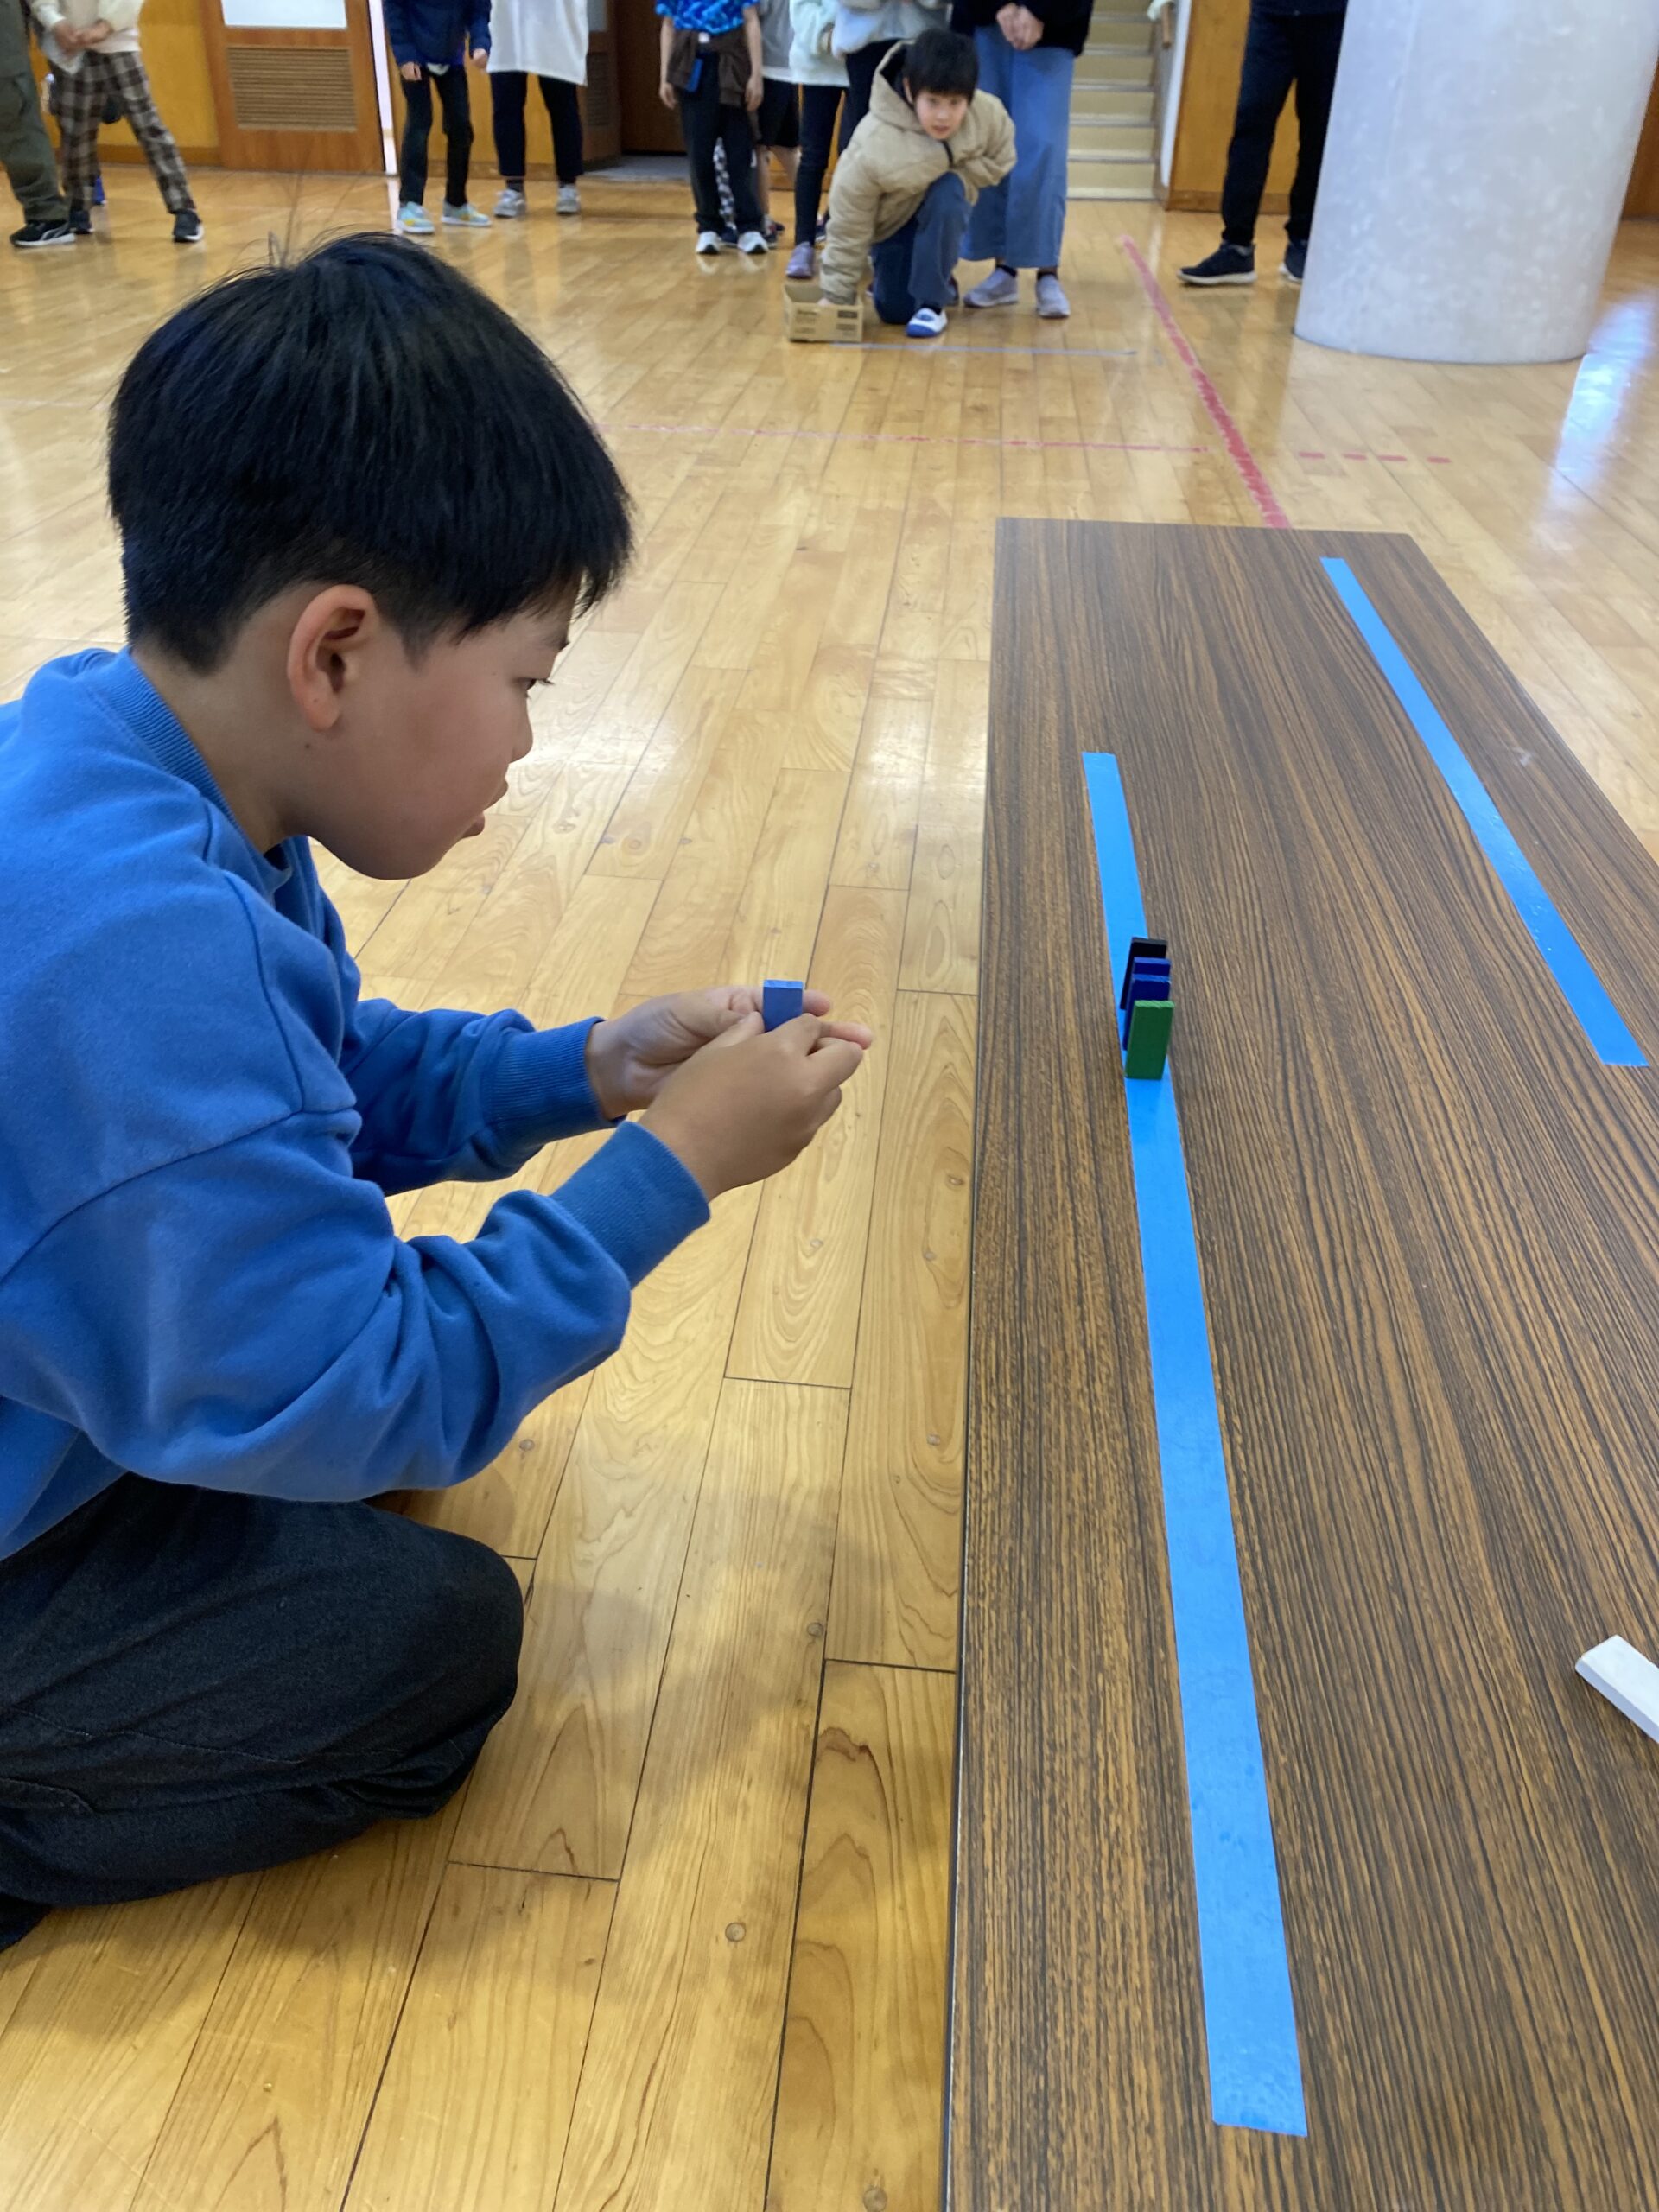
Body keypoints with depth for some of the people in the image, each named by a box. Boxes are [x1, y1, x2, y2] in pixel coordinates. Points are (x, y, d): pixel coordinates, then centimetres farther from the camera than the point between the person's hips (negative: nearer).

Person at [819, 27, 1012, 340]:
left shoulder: (989, 114, -29)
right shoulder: (875, 147, -36)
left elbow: (998, 162, -6)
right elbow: (847, 230, -26)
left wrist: (953, 183, -23)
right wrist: (836, 301, -21)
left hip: (943, 208, 1)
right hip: (891, 220, -1)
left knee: (948, 192, -32)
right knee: (894, 310, -7)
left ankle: (932, 302, -17)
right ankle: (934, 277, 28)